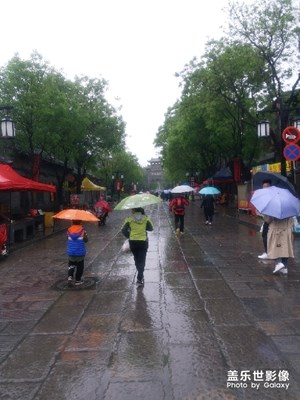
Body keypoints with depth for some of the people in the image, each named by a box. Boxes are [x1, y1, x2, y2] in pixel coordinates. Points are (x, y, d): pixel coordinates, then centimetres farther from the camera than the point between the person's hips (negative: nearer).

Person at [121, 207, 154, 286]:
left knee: (136, 259, 20)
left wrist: (129, 236, 7)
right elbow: (151, 228, 2)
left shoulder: (129, 219, -4)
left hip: (133, 242, 1)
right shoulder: (146, 218, -3)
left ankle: (140, 276, 34)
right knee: (142, 260, 4)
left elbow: (123, 230, -6)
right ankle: (139, 279, -6)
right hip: (143, 241, -1)